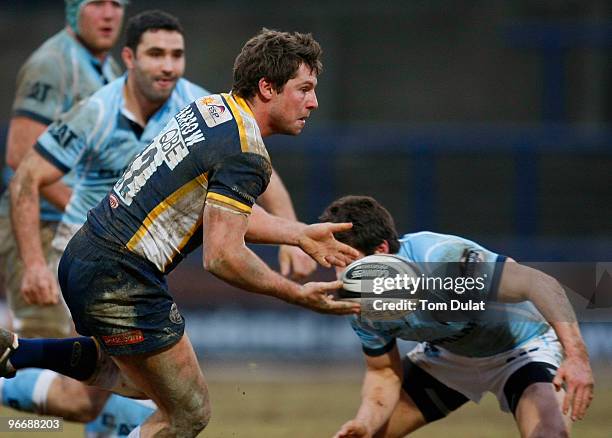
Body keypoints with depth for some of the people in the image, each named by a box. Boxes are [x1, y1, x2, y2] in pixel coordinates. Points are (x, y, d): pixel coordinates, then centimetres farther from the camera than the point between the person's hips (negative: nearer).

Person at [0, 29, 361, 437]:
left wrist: (302, 234, 19)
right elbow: (223, 256, -22)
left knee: (139, 381, 31)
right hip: (122, 281, -10)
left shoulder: (210, 108, 10)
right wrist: (299, 295, -12)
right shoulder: (246, 154, -18)